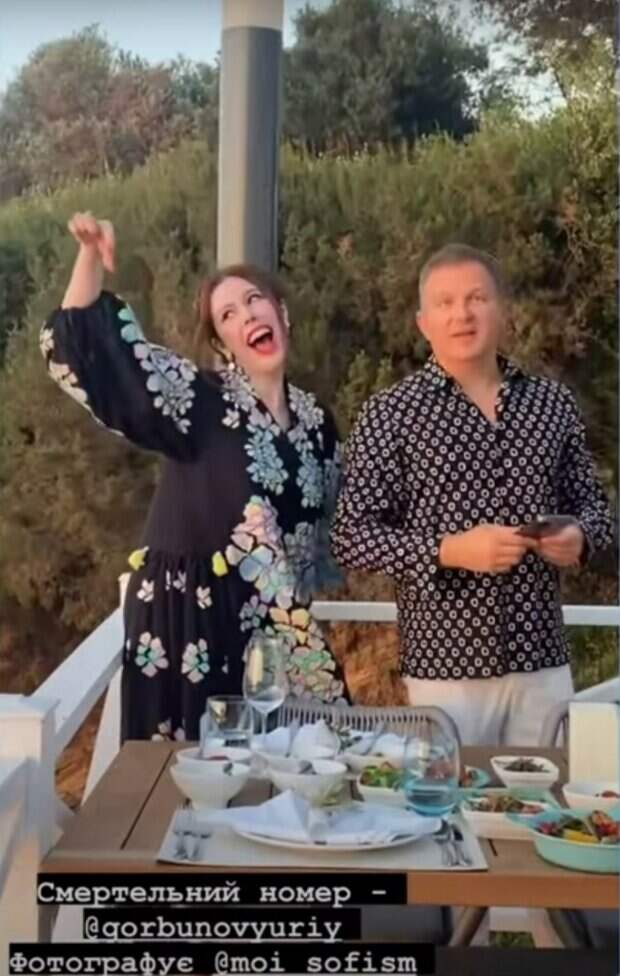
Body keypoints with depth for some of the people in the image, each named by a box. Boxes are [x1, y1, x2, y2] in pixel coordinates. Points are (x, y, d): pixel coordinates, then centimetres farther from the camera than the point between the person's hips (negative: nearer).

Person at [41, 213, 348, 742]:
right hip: (190, 616, -4)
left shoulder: (315, 420, 7)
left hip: (274, 624, 5)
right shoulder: (198, 400, -8)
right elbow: (78, 348, -15)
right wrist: (91, 257, -24)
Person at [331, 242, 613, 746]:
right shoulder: (390, 414, -5)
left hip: (544, 661, 3)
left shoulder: (554, 402, 6)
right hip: (446, 666, -3)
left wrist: (580, 536, -8)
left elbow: (591, 501, 14)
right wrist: (448, 551, -19)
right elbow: (350, 536, -7)